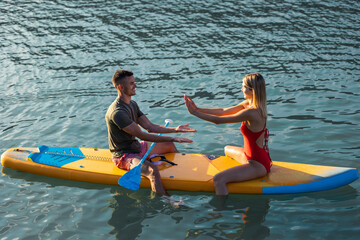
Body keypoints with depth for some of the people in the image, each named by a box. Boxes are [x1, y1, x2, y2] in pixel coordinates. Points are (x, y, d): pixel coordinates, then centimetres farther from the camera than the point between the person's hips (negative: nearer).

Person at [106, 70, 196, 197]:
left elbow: (149, 126, 6)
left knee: (169, 146, 22)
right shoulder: (117, 112, -26)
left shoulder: (132, 104, 7)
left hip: (136, 147, 10)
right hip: (124, 156, -10)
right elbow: (142, 135, -26)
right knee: (152, 170, -36)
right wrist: (172, 138, -27)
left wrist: (174, 129, -5)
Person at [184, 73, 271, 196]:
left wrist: (195, 113, -15)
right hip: (255, 156, 10)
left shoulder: (251, 112, -28)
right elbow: (223, 111, 3)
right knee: (227, 150, 36)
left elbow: (219, 120, -23)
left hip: (258, 164, -10)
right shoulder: (248, 104, 1)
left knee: (218, 179, -22)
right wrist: (198, 109, -2)